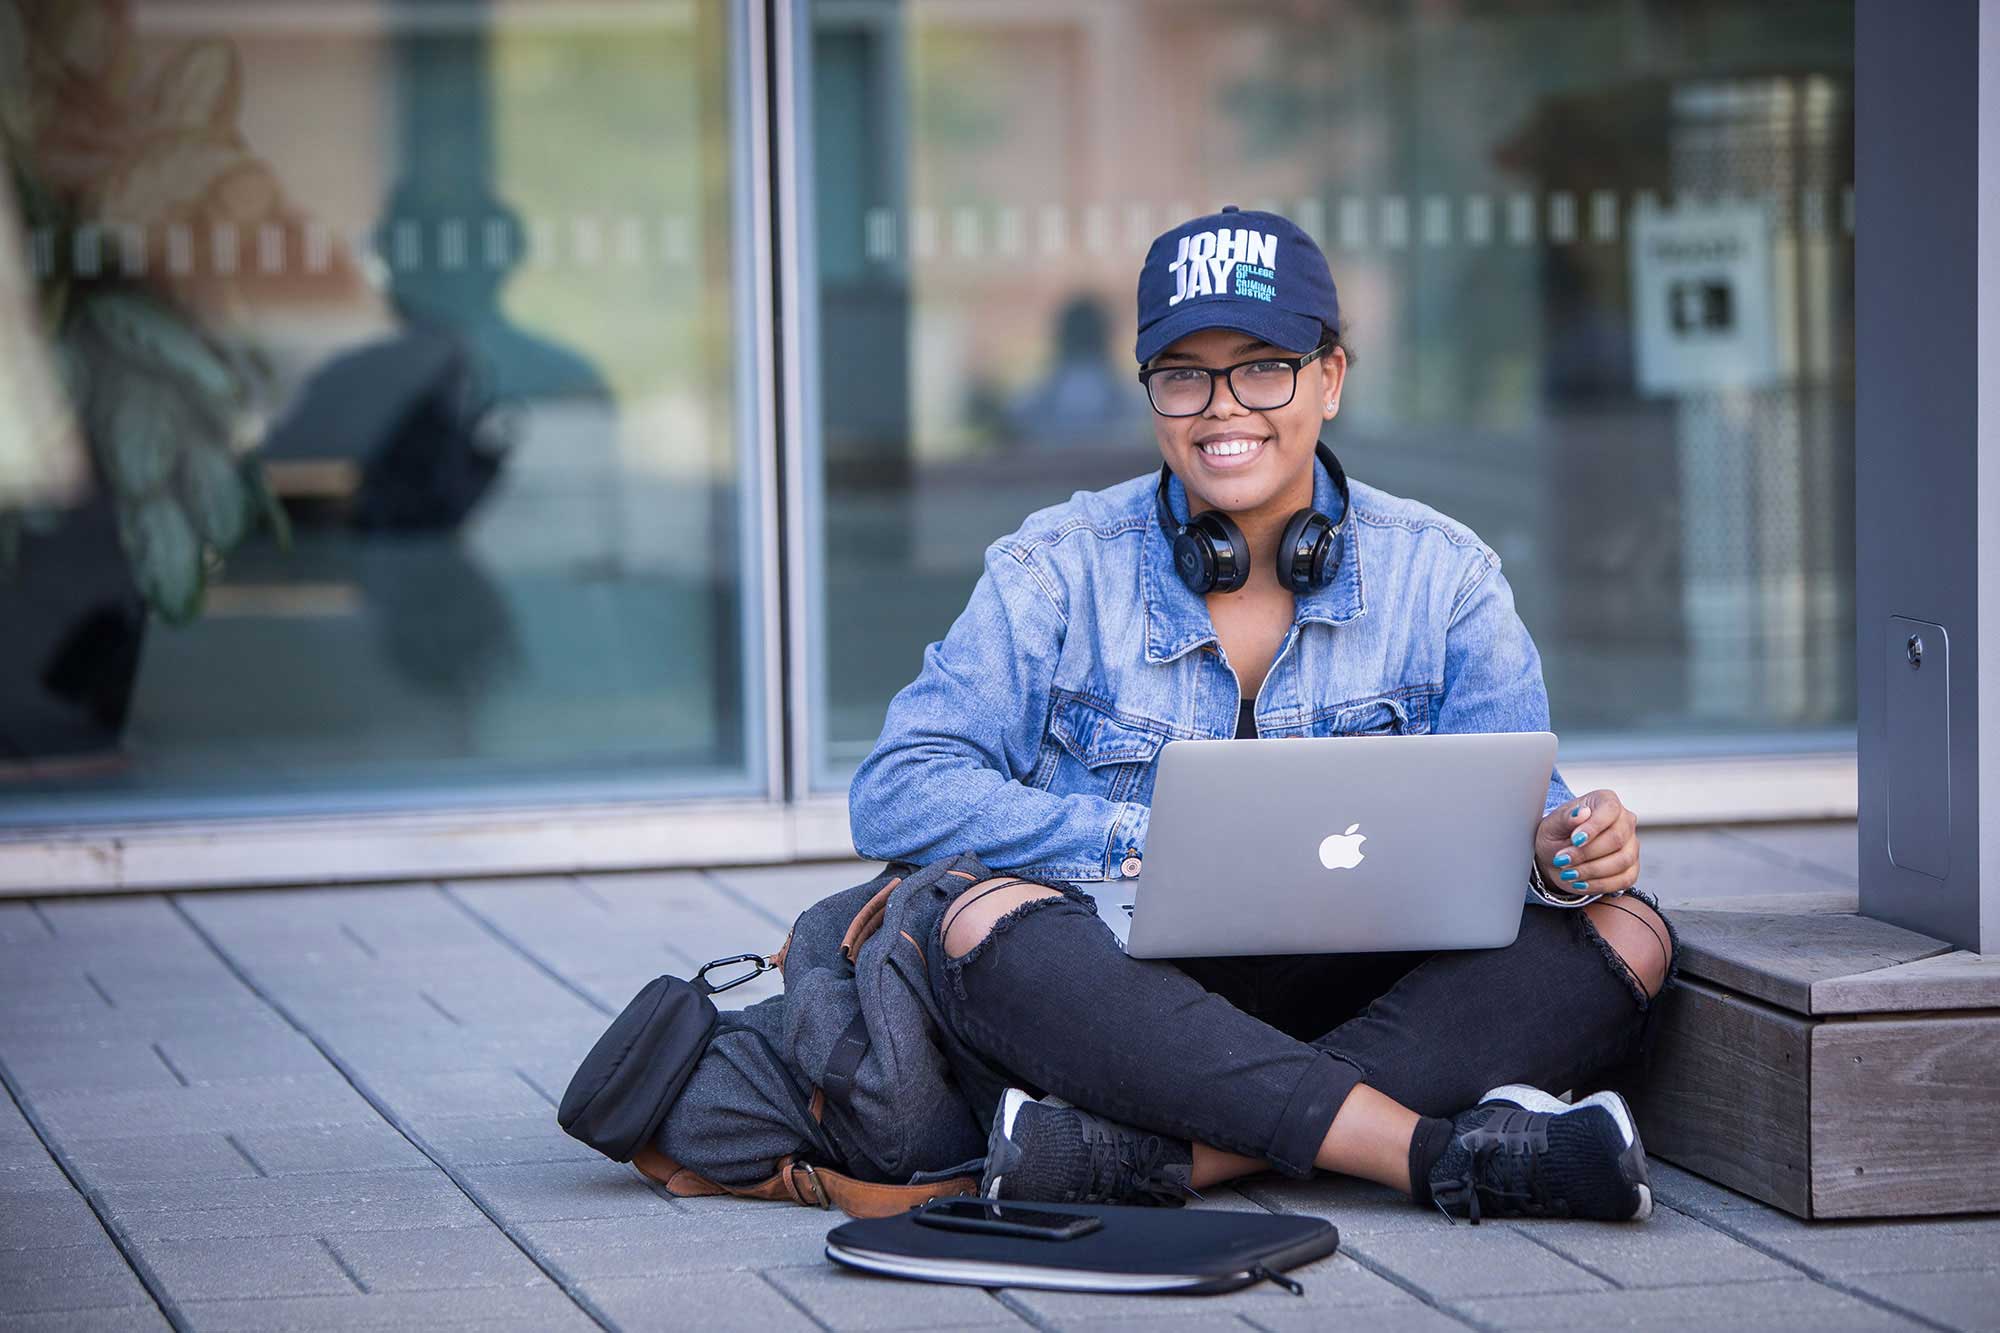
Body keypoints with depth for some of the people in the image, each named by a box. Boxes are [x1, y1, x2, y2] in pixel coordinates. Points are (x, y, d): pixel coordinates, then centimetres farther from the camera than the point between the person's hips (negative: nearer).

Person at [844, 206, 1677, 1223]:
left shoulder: (1439, 575, 7)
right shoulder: (1059, 573, 2)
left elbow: (1509, 810, 0)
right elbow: (896, 796, -7)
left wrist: (1567, 849, -25)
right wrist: (1143, 837, -20)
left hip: (1368, 1003, 2)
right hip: (1126, 999, -2)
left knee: (1626, 938, -22)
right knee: (987, 922, -33)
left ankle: (1150, 1158, -35)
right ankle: (1444, 1156, -38)